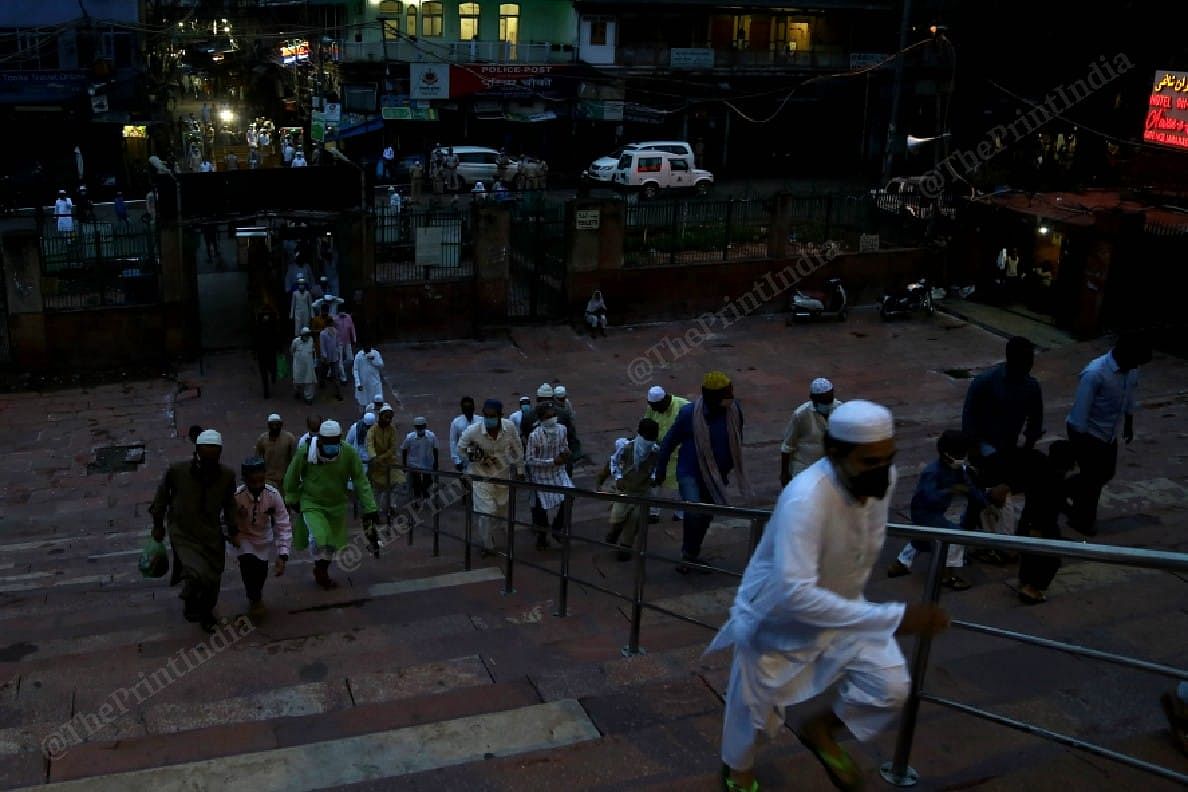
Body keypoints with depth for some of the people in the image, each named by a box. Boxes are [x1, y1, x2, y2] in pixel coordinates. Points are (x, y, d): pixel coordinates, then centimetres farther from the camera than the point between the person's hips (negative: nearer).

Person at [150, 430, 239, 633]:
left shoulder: (227, 475, -12)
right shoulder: (176, 470, -19)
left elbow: (229, 505, 4)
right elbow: (161, 497, -1)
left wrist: (232, 532, 8)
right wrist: (158, 525, 7)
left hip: (212, 534, 3)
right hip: (183, 534, -3)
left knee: (212, 578, 12)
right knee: (197, 574, -21)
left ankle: (205, 614, 40)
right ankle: (190, 602, 13)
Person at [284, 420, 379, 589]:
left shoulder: (348, 453, -19)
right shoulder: (306, 451, -21)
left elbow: (360, 481, -14)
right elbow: (292, 477, -3)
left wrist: (369, 508, -17)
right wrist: (292, 499, 7)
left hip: (337, 505, 2)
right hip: (312, 503, -2)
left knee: (332, 542, 15)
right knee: (318, 538, -21)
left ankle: (323, 574, 40)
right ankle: (319, 567, 9)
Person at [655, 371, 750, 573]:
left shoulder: (734, 410, -11)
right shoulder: (689, 413, -20)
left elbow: (737, 441, 8)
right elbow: (669, 441, -6)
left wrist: (728, 467, 18)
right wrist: (660, 471, 2)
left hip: (717, 476, 4)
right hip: (690, 473, -4)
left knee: (705, 518, 15)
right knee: (694, 512, -25)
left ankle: (691, 555, 37)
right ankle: (689, 555, -2)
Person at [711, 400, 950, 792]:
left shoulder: (883, 478, -18)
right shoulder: (806, 498, -41)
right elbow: (796, 594, -46)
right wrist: (895, 617, -47)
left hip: (839, 605, 5)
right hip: (776, 616, -5)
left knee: (891, 687, -6)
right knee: (754, 704, 15)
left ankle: (819, 728, 26)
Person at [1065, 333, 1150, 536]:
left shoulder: (1131, 370, -7)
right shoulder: (1095, 373, -31)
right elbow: (1080, 410, -26)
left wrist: (1129, 424, 21)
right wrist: (1080, 442, -21)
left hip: (1109, 433, 8)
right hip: (1087, 433, -8)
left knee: (1106, 473, 20)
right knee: (1093, 477, 5)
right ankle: (1082, 519, 27)